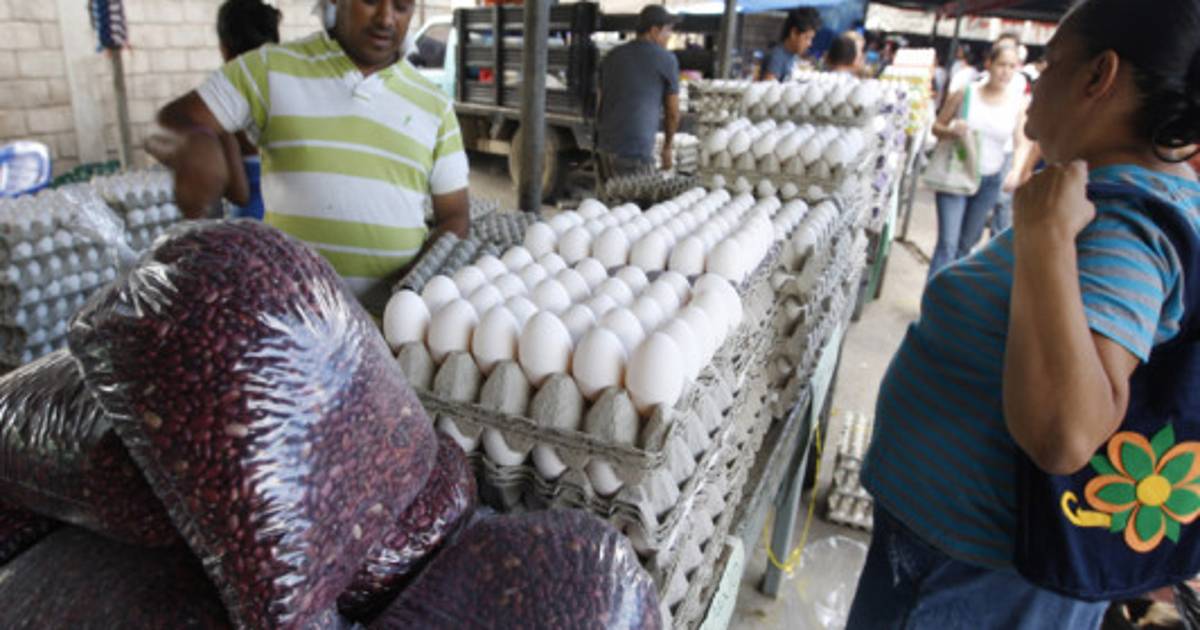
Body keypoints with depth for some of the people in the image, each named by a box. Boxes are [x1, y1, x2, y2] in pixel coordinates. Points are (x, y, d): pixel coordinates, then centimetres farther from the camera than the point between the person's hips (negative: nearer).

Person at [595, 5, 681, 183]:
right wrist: (668, 146, 23)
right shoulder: (667, 59, 1)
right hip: (636, 152, -7)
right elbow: (672, 111, 7)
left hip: (605, 148, 7)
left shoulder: (612, 56, 16)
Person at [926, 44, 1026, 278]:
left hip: (990, 181, 3)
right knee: (947, 243, -12)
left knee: (966, 244, 14)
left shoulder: (1018, 104, -2)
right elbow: (937, 127, 0)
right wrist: (952, 131, -23)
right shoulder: (965, 93, -7)